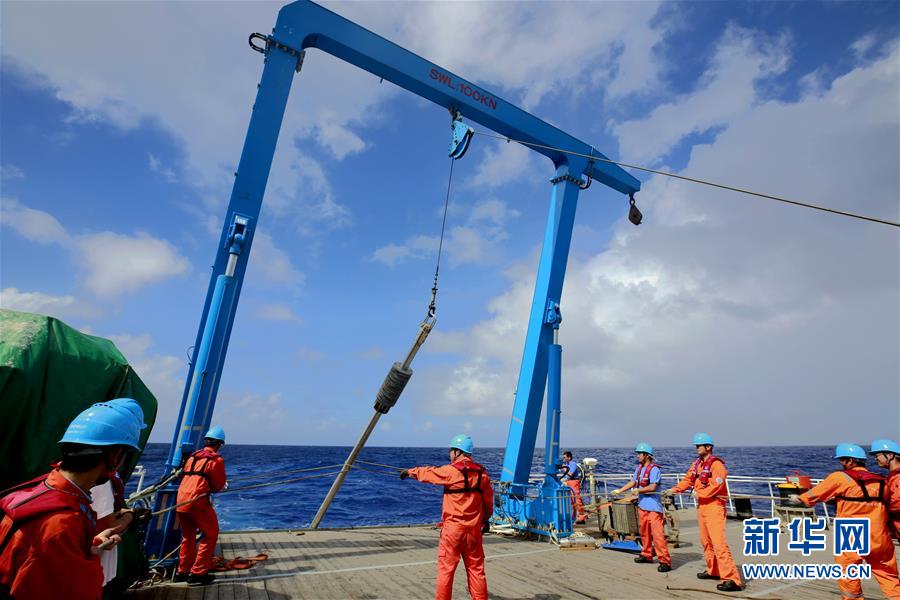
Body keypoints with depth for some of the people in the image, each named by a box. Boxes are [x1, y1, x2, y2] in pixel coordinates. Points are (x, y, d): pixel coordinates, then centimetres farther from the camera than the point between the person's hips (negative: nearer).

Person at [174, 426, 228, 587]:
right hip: (197, 500, -7)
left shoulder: (192, 456, 17)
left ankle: (182, 572, 30)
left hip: (180, 500, 7)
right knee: (211, 534, 5)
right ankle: (198, 573, 3)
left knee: (187, 536, 22)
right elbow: (218, 486, 1)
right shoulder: (216, 460, -3)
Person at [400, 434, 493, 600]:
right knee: (476, 569, 12)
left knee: (446, 569, 6)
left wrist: (409, 471, 19)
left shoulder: (451, 471, -12)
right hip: (474, 529, 5)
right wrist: (486, 519, 26)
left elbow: (428, 473, 2)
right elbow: (488, 500, 11)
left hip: (453, 528, -5)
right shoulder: (482, 473, 2)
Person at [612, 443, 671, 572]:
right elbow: (633, 482, 16)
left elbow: (653, 487, -21)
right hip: (642, 505, 9)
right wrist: (619, 490, 11)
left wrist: (638, 490, -13)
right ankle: (647, 555, 32)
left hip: (653, 506, -9)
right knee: (644, 532, 18)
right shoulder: (638, 468, 11)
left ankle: (665, 561, -7)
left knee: (658, 534, -11)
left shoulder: (654, 469, -15)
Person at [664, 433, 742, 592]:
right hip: (702, 505, 9)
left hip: (714, 506, -9)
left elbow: (716, 485, -22)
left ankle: (732, 579, -13)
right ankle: (713, 571, 31)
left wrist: (700, 493, -19)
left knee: (718, 542, -15)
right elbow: (688, 479, 15)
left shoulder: (716, 464, -13)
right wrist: (674, 490, 5)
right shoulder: (697, 463, 13)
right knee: (705, 541, 17)